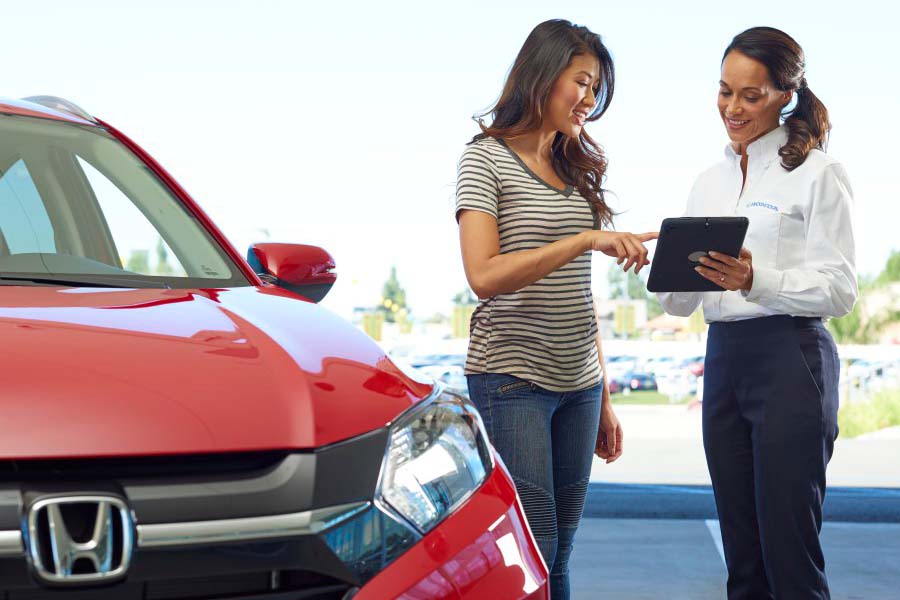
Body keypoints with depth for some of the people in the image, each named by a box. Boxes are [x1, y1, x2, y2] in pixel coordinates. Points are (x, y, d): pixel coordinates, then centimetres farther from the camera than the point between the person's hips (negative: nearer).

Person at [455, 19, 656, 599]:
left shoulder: (578, 169, 15)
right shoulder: (487, 158, -4)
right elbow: (484, 276, -17)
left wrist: (604, 399, 16)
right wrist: (585, 240, -24)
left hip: (578, 386, 6)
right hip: (512, 381, -6)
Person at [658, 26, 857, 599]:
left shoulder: (817, 173, -2)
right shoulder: (710, 183, 16)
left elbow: (840, 290, -9)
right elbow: (682, 303, 14)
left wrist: (755, 281, -24)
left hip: (792, 362, -6)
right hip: (723, 359, 6)